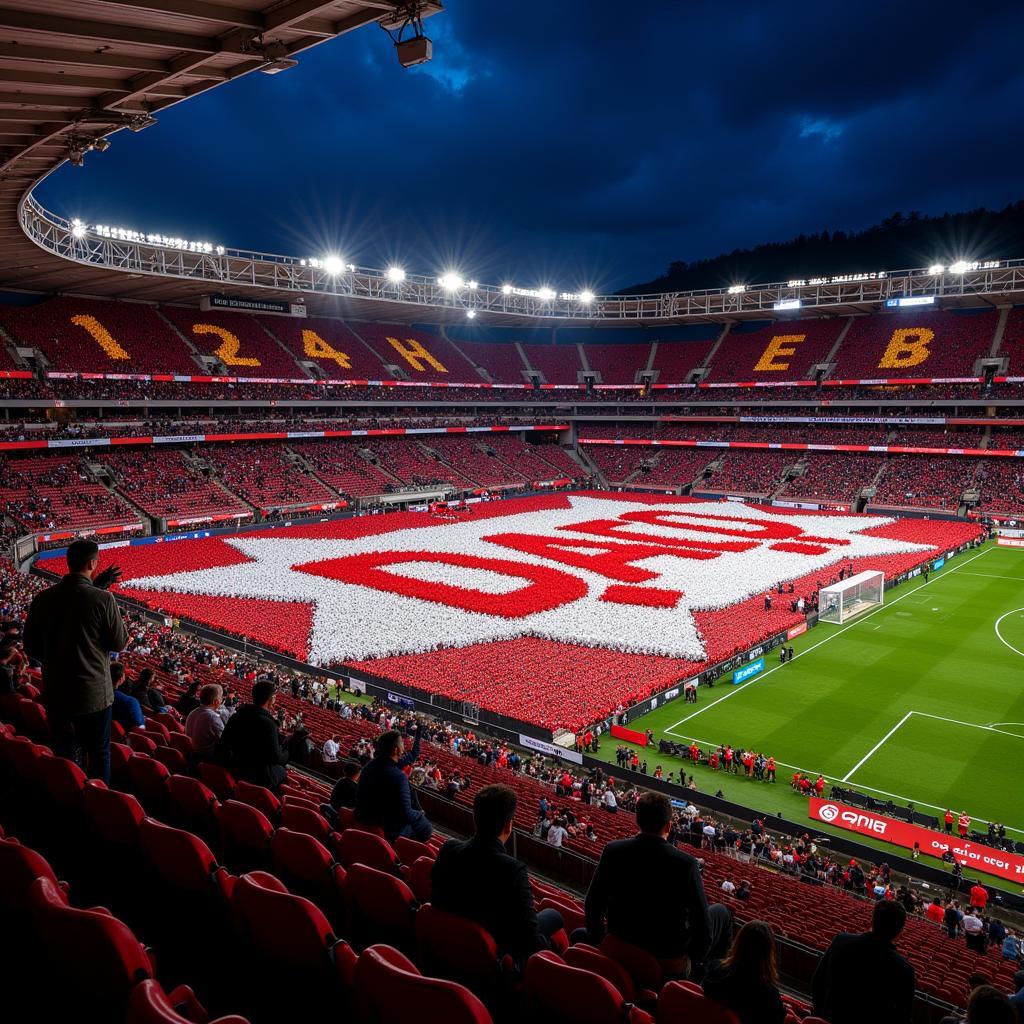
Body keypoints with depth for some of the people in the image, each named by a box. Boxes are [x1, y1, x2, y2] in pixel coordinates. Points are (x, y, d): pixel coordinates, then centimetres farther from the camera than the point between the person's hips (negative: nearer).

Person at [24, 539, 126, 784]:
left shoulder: (42, 598, -5)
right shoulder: (102, 599, -18)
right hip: (94, 694, -4)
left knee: (62, 756, 18)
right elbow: (119, 643, -7)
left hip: (55, 692, 4)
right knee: (98, 755, 13)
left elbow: (31, 647, 4)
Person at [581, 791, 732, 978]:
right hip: (671, 965, -2)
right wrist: (694, 961, 3)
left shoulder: (613, 851, -14)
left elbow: (593, 904, -4)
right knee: (721, 912, 21)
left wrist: (598, 940, 14)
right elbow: (702, 921, -15)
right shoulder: (686, 864, -22)